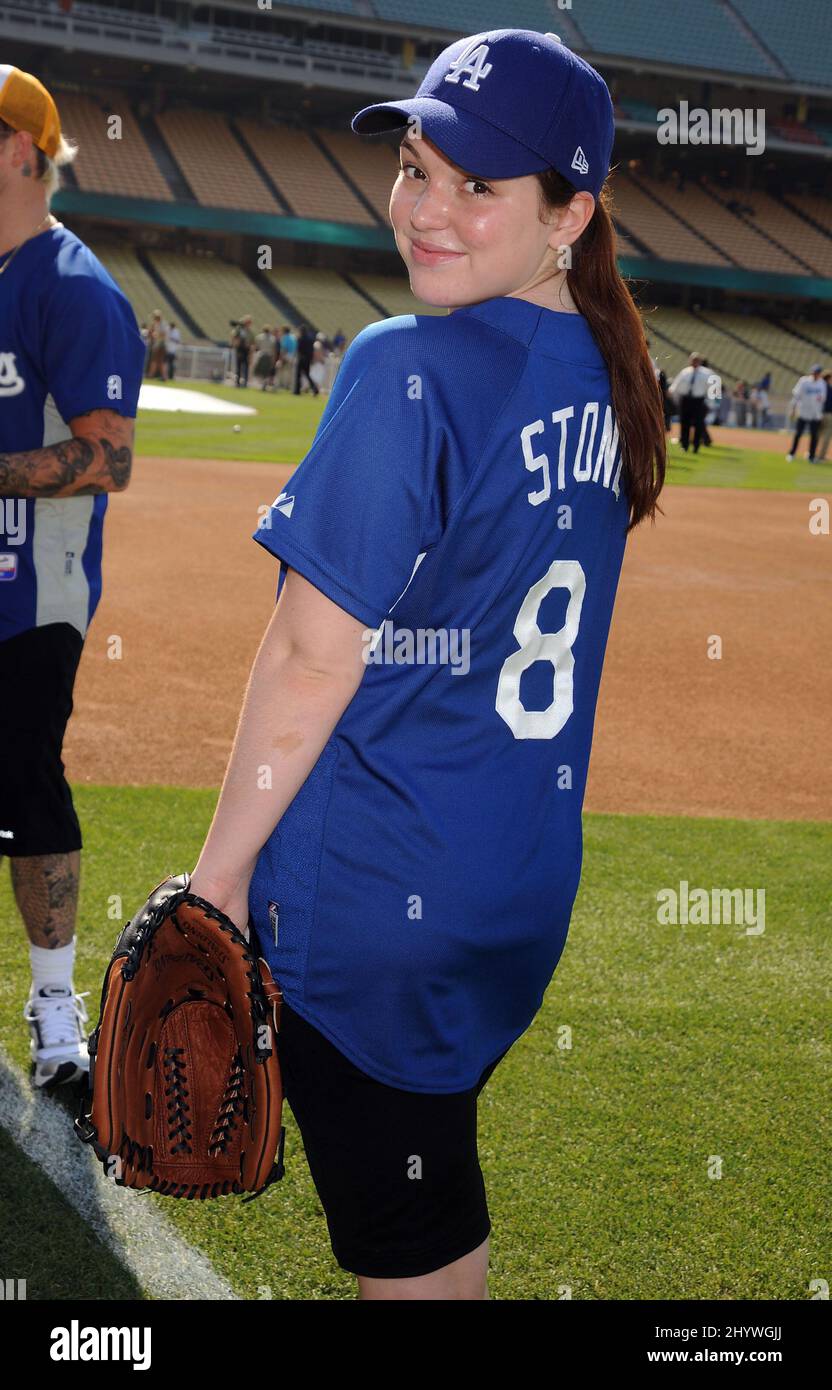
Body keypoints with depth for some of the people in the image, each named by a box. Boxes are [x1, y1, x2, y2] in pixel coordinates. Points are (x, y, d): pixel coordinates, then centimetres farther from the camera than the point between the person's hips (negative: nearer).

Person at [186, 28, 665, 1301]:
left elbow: (314, 658, -19)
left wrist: (222, 867, -10)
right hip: (526, 884, 8)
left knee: (402, 1245, 8)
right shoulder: (603, 375, 4)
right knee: (440, 1205, 26)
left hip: (369, 897, -8)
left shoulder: (407, 371, -20)